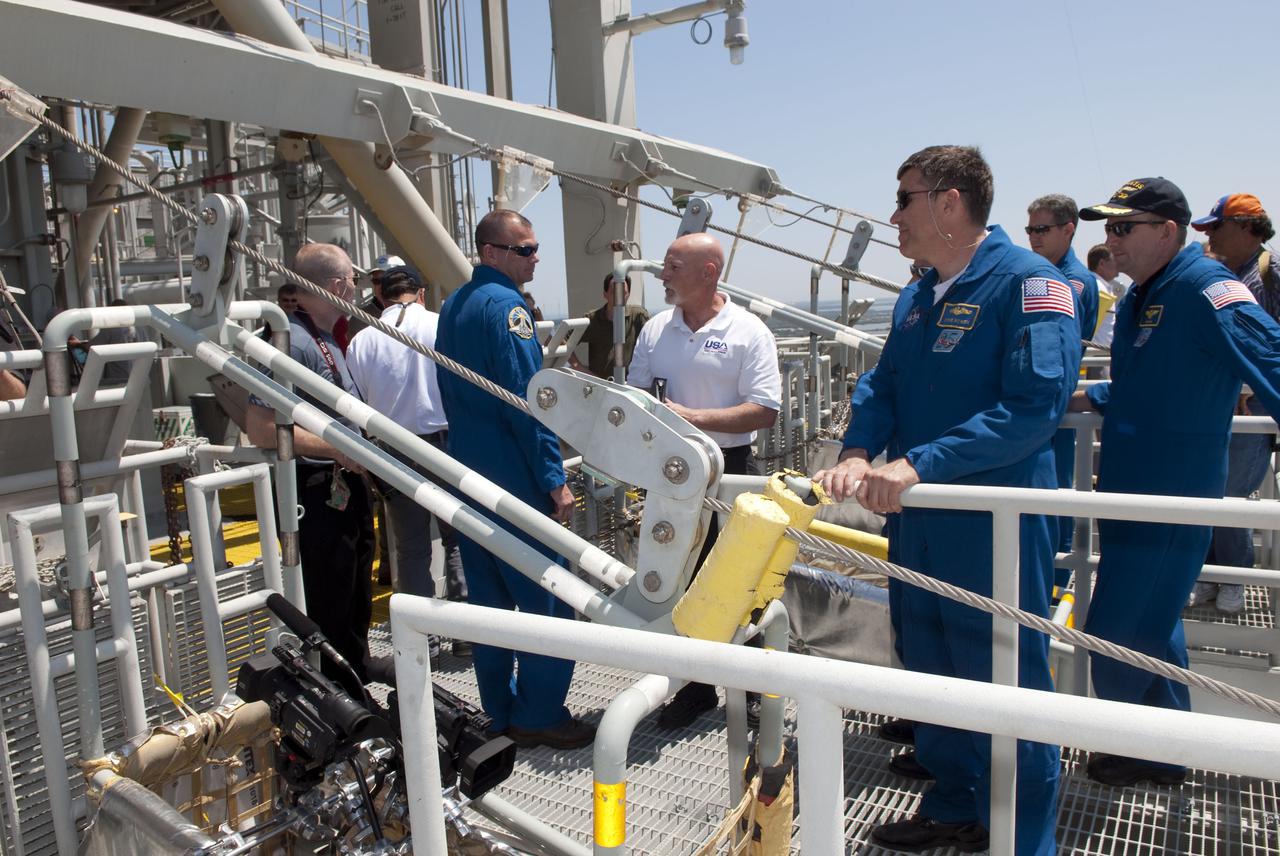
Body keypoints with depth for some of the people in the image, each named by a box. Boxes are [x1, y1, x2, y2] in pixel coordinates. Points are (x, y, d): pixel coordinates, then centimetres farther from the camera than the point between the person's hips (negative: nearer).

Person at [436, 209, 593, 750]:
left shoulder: (453, 306, 15)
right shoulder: (505, 305, -15)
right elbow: (525, 401, -20)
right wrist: (555, 479, -17)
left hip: (468, 475, 10)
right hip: (514, 480, -9)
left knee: (489, 598, 15)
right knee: (547, 601, 1)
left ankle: (500, 713, 25)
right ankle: (539, 716, 8)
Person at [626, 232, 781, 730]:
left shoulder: (748, 333, -8)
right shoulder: (656, 329, 7)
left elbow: (764, 412, -14)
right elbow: (633, 393, 13)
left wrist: (693, 417, -22)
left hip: (730, 468, -4)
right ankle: (696, 686, 26)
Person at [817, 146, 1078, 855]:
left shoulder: (1028, 282, -13)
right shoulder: (916, 298, 12)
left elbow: (1036, 404, -23)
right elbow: (882, 388, 9)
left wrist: (919, 464, -28)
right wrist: (857, 455, -11)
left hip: (998, 523, -8)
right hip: (918, 518, 8)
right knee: (930, 668, 19)